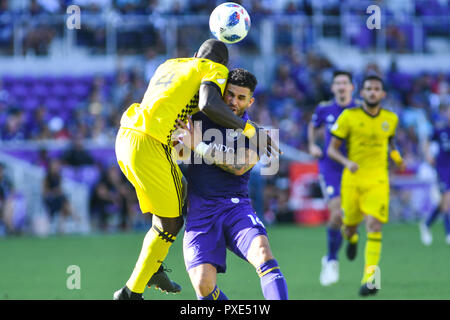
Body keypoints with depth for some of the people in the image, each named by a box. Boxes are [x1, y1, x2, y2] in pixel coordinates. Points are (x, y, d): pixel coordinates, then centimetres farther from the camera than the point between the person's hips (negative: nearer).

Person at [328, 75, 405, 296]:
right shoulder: (348, 117, -5)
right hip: (352, 179, 0)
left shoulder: (390, 119, 5)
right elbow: (332, 149, -2)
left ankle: (370, 277, -19)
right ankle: (351, 238, 51)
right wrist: (347, 162, -21)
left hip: (378, 180, 0)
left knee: (374, 226, -17)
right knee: (349, 225, 10)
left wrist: (398, 159, 6)